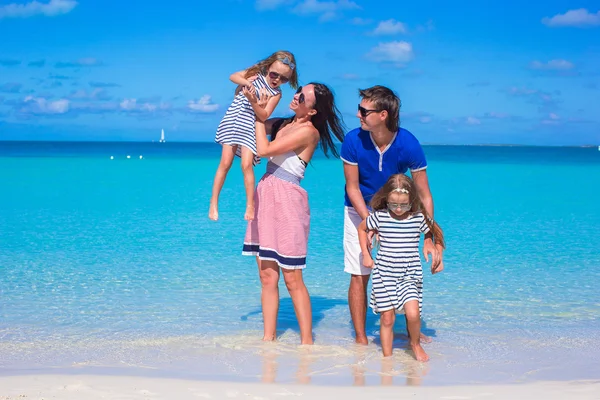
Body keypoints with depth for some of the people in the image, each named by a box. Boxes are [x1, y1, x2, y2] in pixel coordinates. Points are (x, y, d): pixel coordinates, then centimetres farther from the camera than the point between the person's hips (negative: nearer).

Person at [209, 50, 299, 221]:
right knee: (225, 163, -4)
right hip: (232, 122, 1)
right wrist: (247, 82, -20)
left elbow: (264, 116, -13)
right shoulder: (256, 73, 1)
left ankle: (250, 205, -5)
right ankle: (213, 203, 2)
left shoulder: (276, 94, -3)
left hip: (250, 128, -1)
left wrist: (254, 102, -30)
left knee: (247, 165, -13)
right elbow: (233, 76, -2)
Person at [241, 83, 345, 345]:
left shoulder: (309, 131, -11)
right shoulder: (284, 124, 11)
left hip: (287, 199, -7)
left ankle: (306, 340, 3)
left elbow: (264, 150, -16)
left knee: (292, 279, -4)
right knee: (267, 276, 7)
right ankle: (269, 337, 12)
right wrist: (251, 102, 6)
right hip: (265, 195, 7)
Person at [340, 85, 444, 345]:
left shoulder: (408, 145, -25)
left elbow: (424, 195, -18)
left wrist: (429, 239, -23)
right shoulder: (353, 141, -24)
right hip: (360, 210, -1)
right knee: (359, 275, -4)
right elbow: (352, 188, -14)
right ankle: (360, 337, 7)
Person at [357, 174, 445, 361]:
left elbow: (434, 233, 14)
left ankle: (415, 343, 10)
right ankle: (387, 356, 16)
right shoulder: (379, 216, -5)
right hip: (384, 273, 1)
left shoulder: (420, 218, -5)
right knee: (387, 318, 3)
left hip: (410, 275, -1)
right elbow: (362, 228, 14)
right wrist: (366, 255, 11)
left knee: (412, 313, -18)